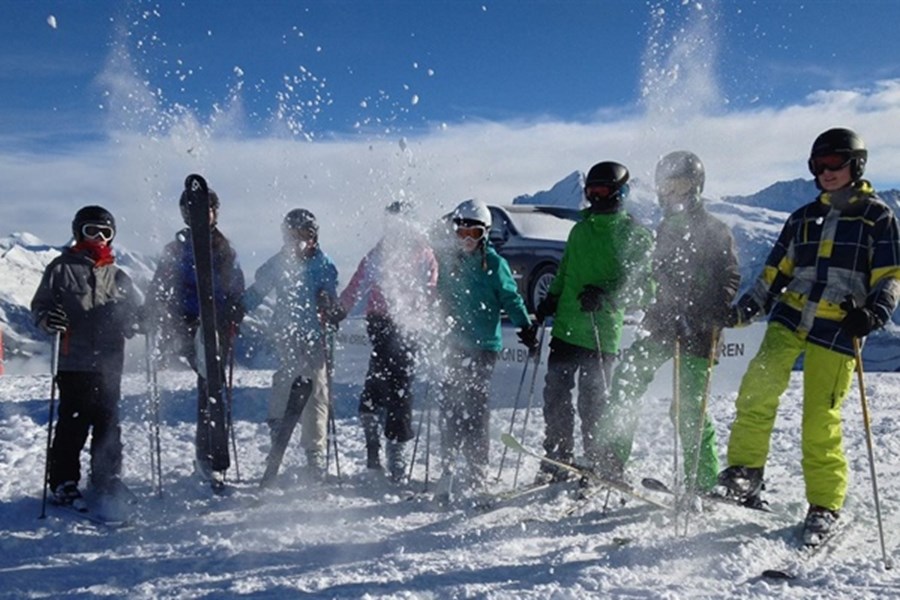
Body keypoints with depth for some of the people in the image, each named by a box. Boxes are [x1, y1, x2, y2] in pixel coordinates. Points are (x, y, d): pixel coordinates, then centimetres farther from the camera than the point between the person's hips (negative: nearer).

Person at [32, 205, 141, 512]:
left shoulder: (117, 276, 16)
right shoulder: (61, 268, 6)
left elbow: (135, 309, 23)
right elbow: (39, 304, 4)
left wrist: (141, 320, 0)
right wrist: (48, 318, -18)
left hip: (108, 362, 3)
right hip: (73, 361, -3)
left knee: (108, 422, 5)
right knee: (73, 423, -3)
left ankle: (107, 480, 15)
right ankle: (64, 483, 8)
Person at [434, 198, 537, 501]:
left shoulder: (494, 264, -3)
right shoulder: (448, 261, 10)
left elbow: (511, 299, -4)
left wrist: (525, 328, -15)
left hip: (484, 344, -4)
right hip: (455, 344, 4)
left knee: (475, 407, -4)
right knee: (450, 404, 3)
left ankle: (476, 474, 4)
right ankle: (449, 469, 12)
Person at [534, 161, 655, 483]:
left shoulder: (634, 234, -2)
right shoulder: (580, 229, 18)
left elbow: (643, 287, -9)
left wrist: (605, 295, -23)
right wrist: (548, 303, 18)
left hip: (601, 333, -6)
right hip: (566, 329, 6)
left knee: (592, 402, -5)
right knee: (555, 396, 6)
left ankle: (601, 466, 9)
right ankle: (558, 463, 18)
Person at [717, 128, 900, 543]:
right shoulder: (804, 217, 18)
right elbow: (776, 272, 20)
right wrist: (744, 309, 10)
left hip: (837, 330, -3)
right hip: (789, 318, 4)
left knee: (820, 421, -5)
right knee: (758, 387, -21)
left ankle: (825, 505, 10)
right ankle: (746, 470, -10)